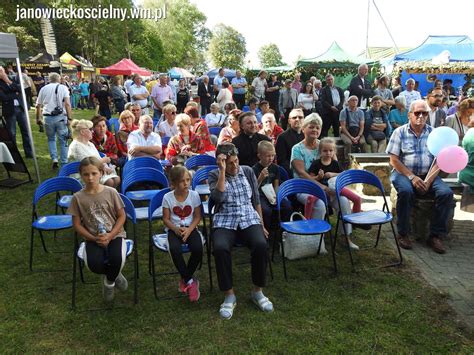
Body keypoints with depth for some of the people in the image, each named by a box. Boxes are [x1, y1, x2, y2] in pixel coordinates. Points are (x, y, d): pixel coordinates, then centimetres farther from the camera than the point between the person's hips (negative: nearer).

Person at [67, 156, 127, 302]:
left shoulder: (111, 192, -7)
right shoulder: (78, 197, -5)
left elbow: (122, 216, -1)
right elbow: (77, 224, 1)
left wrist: (110, 236, -14)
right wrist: (94, 238, -12)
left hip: (115, 234, 0)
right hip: (93, 238, 1)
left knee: (117, 260, -30)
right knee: (94, 265, -28)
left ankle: (109, 280, 8)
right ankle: (114, 274, 9)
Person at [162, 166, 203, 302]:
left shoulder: (194, 195, -4)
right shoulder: (168, 197, -5)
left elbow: (197, 217, 0)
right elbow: (166, 219, 0)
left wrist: (189, 229, -16)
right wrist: (176, 229, -18)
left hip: (190, 228, 1)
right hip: (174, 229, -1)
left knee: (198, 249, -29)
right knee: (175, 249, -33)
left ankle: (185, 279, -2)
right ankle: (190, 282, -13)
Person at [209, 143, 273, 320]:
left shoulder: (248, 171, 9)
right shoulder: (214, 175, 3)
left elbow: (256, 200, 13)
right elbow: (218, 197, -17)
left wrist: (262, 225, 11)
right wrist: (222, 171, -18)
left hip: (250, 219, 2)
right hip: (225, 222, -1)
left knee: (261, 245, -30)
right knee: (220, 248, -33)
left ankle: (258, 292, -8)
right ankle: (229, 295, -13)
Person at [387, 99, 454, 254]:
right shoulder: (400, 132, 2)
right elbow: (394, 160, -4)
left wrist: (428, 180, -13)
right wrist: (412, 177, -14)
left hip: (427, 174, 3)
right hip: (403, 172, -3)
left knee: (446, 193, -23)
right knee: (406, 191, -34)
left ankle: (436, 236, -9)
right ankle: (402, 234, -16)